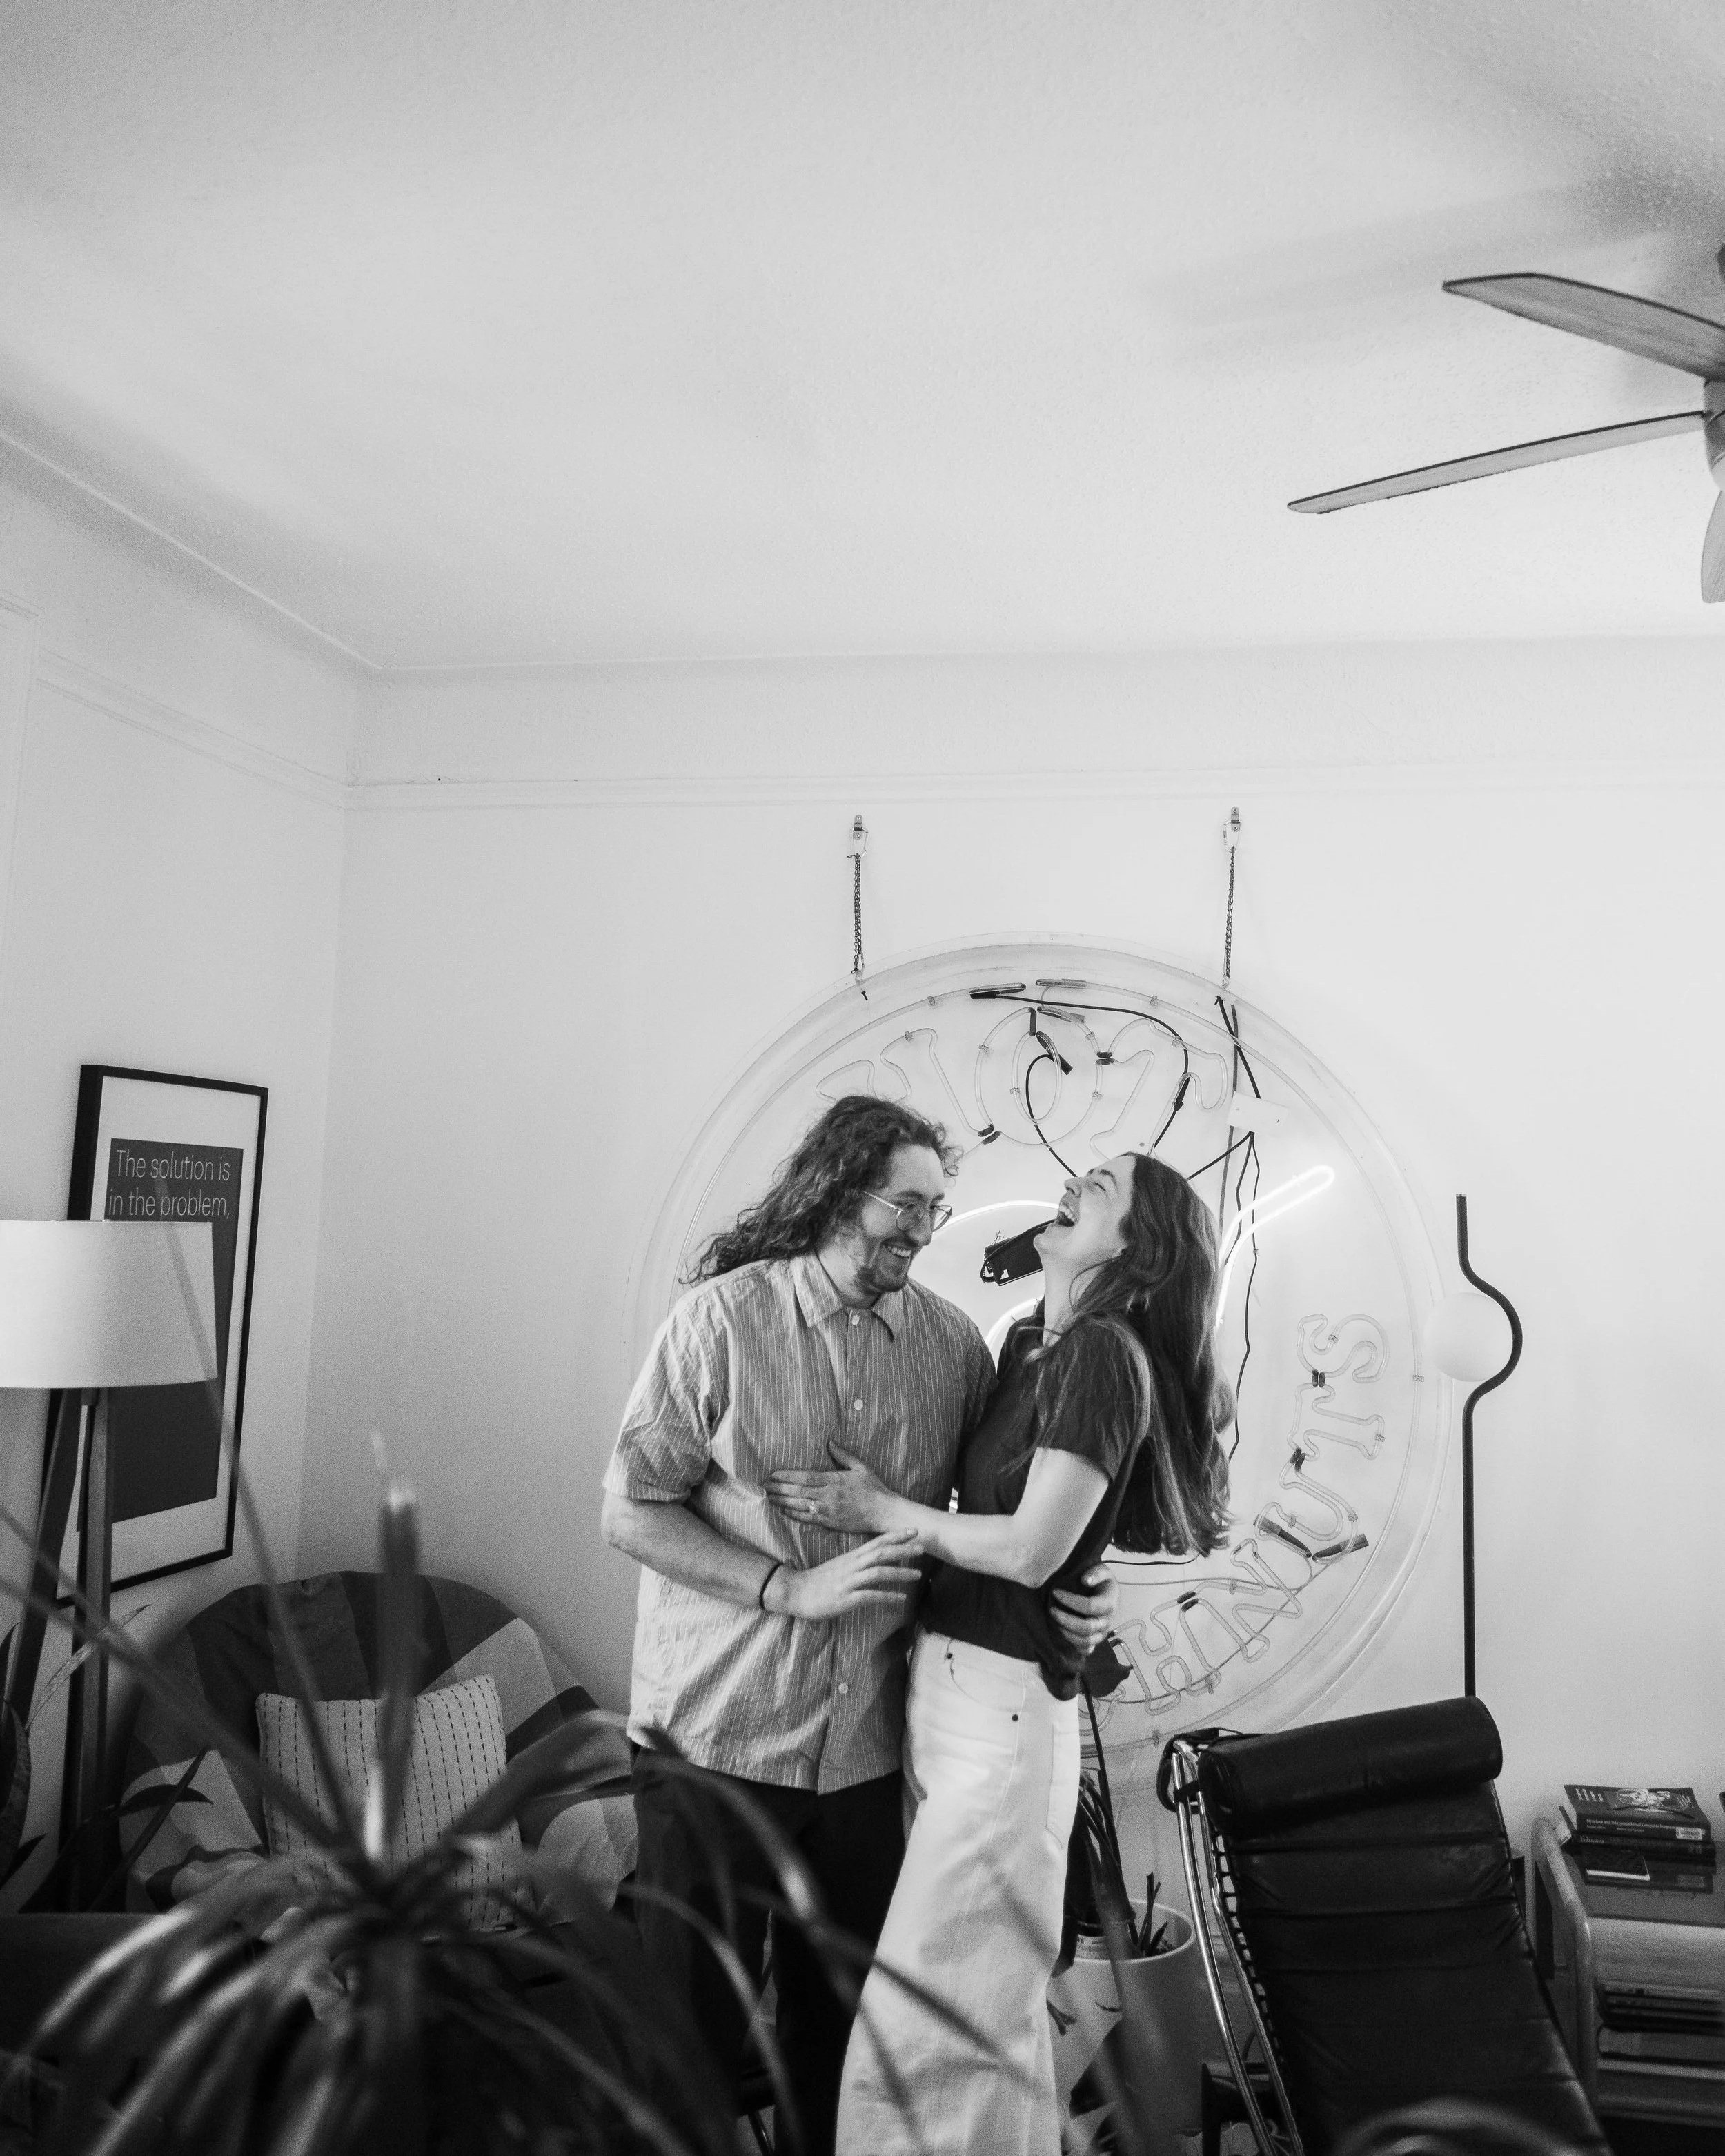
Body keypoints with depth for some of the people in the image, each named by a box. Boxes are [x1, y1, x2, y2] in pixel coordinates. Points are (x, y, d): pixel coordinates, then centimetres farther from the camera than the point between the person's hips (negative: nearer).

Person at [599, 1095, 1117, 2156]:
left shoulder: (952, 1341, -1)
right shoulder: (724, 1316, -11)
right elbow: (631, 1511, -11)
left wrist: (1083, 1588, -11)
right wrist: (791, 1589, -20)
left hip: (868, 1742, 3)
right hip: (716, 1735, -3)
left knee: (843, 2019, 17)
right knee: (694, 2024, 11)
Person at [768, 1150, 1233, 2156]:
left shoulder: (1104, 1355, -14)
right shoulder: (1027, 1345, 10)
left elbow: (1031, 1548, -18)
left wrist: (881, 1508, -8)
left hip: (1004, 1704, -8)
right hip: (944, 1687, 8)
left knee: (937, 2020, 1)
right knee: (990, 2003, 20)